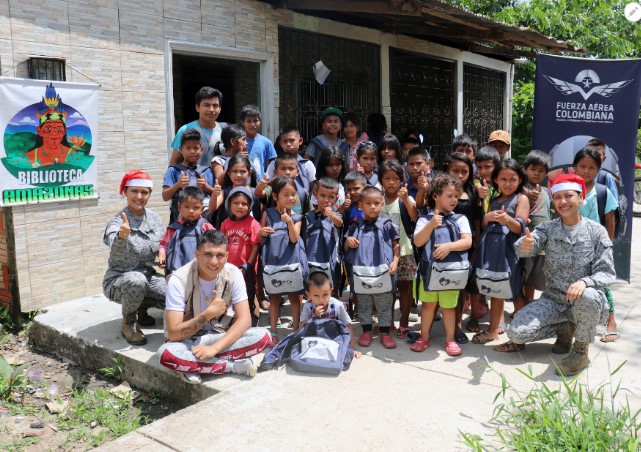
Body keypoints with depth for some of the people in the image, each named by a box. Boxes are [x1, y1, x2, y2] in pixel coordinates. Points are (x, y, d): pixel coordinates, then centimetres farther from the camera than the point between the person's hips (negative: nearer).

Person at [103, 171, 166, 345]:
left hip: (148, 275, 5)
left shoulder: (154, 217, -1)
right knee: (137, 280, -38)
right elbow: (117, 255, -38)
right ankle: (128, 323, -9)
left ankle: (141, 308, 14)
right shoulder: (116, 222, -18)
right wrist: (122, 236, -60)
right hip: (119, 279, -5)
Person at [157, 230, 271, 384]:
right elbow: (173, 333, -22)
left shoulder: (233, 273, -13)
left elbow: (244, 319, -16)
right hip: (188, 340, -2)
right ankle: (236, 365, -25)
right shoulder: (179, 280, -21)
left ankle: (194, 365, -22)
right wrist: (209, 313, -30)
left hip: (222, 335, 2)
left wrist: (215, 348, -29)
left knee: (263, 336, -25)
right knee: (166, 354, -37)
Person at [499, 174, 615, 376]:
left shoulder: (596, 232, -5)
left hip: (585, 301, -2)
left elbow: (607, 273, -9)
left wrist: (585, 282, -31)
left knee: (588, 297, -39)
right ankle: (565, 329, 12)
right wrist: (525, 245, -47)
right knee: (517, 332, -18)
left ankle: (581, 352, -10)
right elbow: (525, 249, -21)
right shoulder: (547, 228, -1)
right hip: (553, 299, 2)